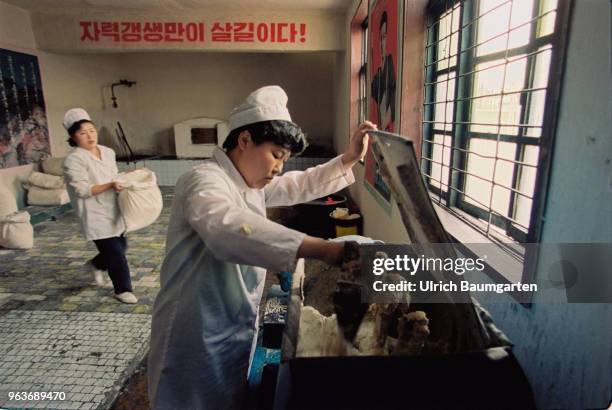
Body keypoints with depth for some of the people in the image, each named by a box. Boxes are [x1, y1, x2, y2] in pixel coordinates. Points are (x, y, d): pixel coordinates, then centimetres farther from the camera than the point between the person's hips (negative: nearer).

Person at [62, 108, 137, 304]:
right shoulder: (73, 159, -14)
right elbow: (81, 190, -20)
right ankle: (123, 290, 16)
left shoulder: (108, 152, 8)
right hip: (96, 216, -7)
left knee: (121, 246, 18)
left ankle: (96, 264, 46)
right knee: (116, 254, -2)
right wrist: (110, 185, -27)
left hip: (113, 212, 7)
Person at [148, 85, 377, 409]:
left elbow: (300, 185, 14)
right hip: (197, 338, -8)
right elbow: (229, 226, -45)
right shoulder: (204, 181, -24)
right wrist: (322, 249, -52)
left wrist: (349, 158, 0)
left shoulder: (251, 182, 6)